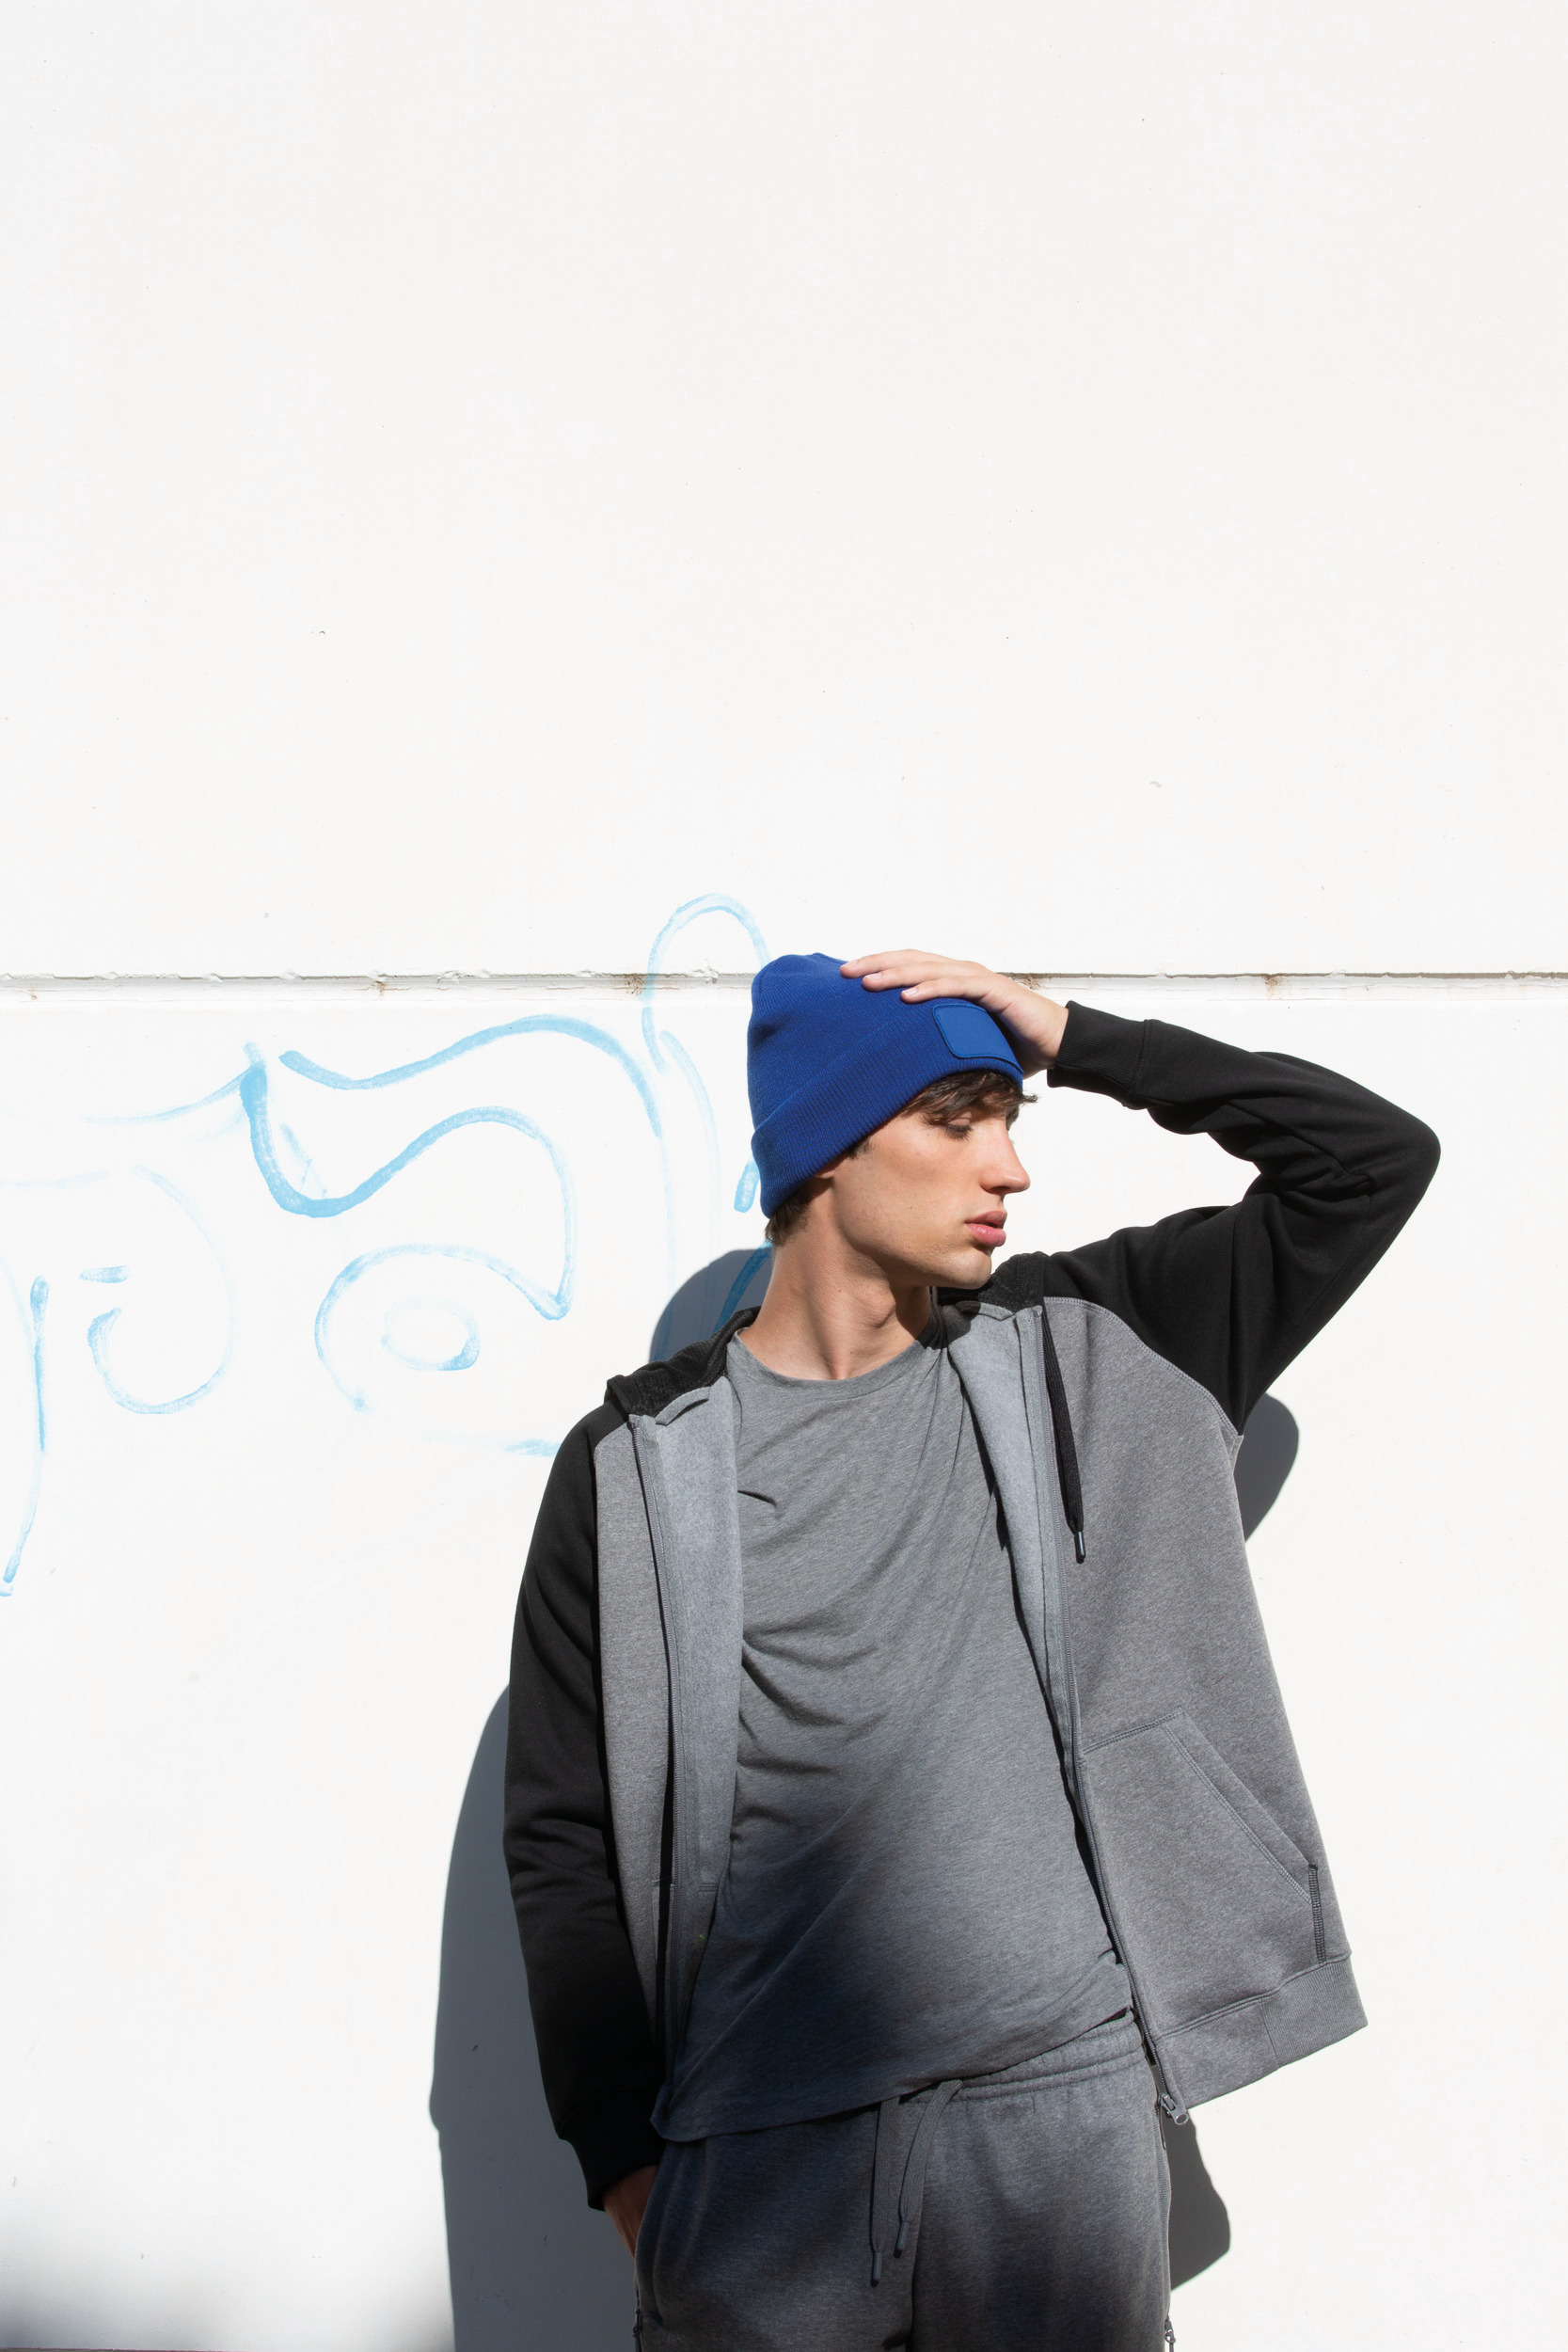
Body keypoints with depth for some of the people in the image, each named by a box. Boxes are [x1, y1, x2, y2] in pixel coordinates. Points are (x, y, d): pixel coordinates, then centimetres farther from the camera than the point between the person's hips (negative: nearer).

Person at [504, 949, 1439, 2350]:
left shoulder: (1078, 1356, 5)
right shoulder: (639, 1464, -2)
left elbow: (1373, 1159, 3)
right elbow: (565, 1841, 0)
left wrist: (1073, 1041, -2)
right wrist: (626, 2160, -4)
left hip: (1067, 2103, 2)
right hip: (762, 2149, -1)